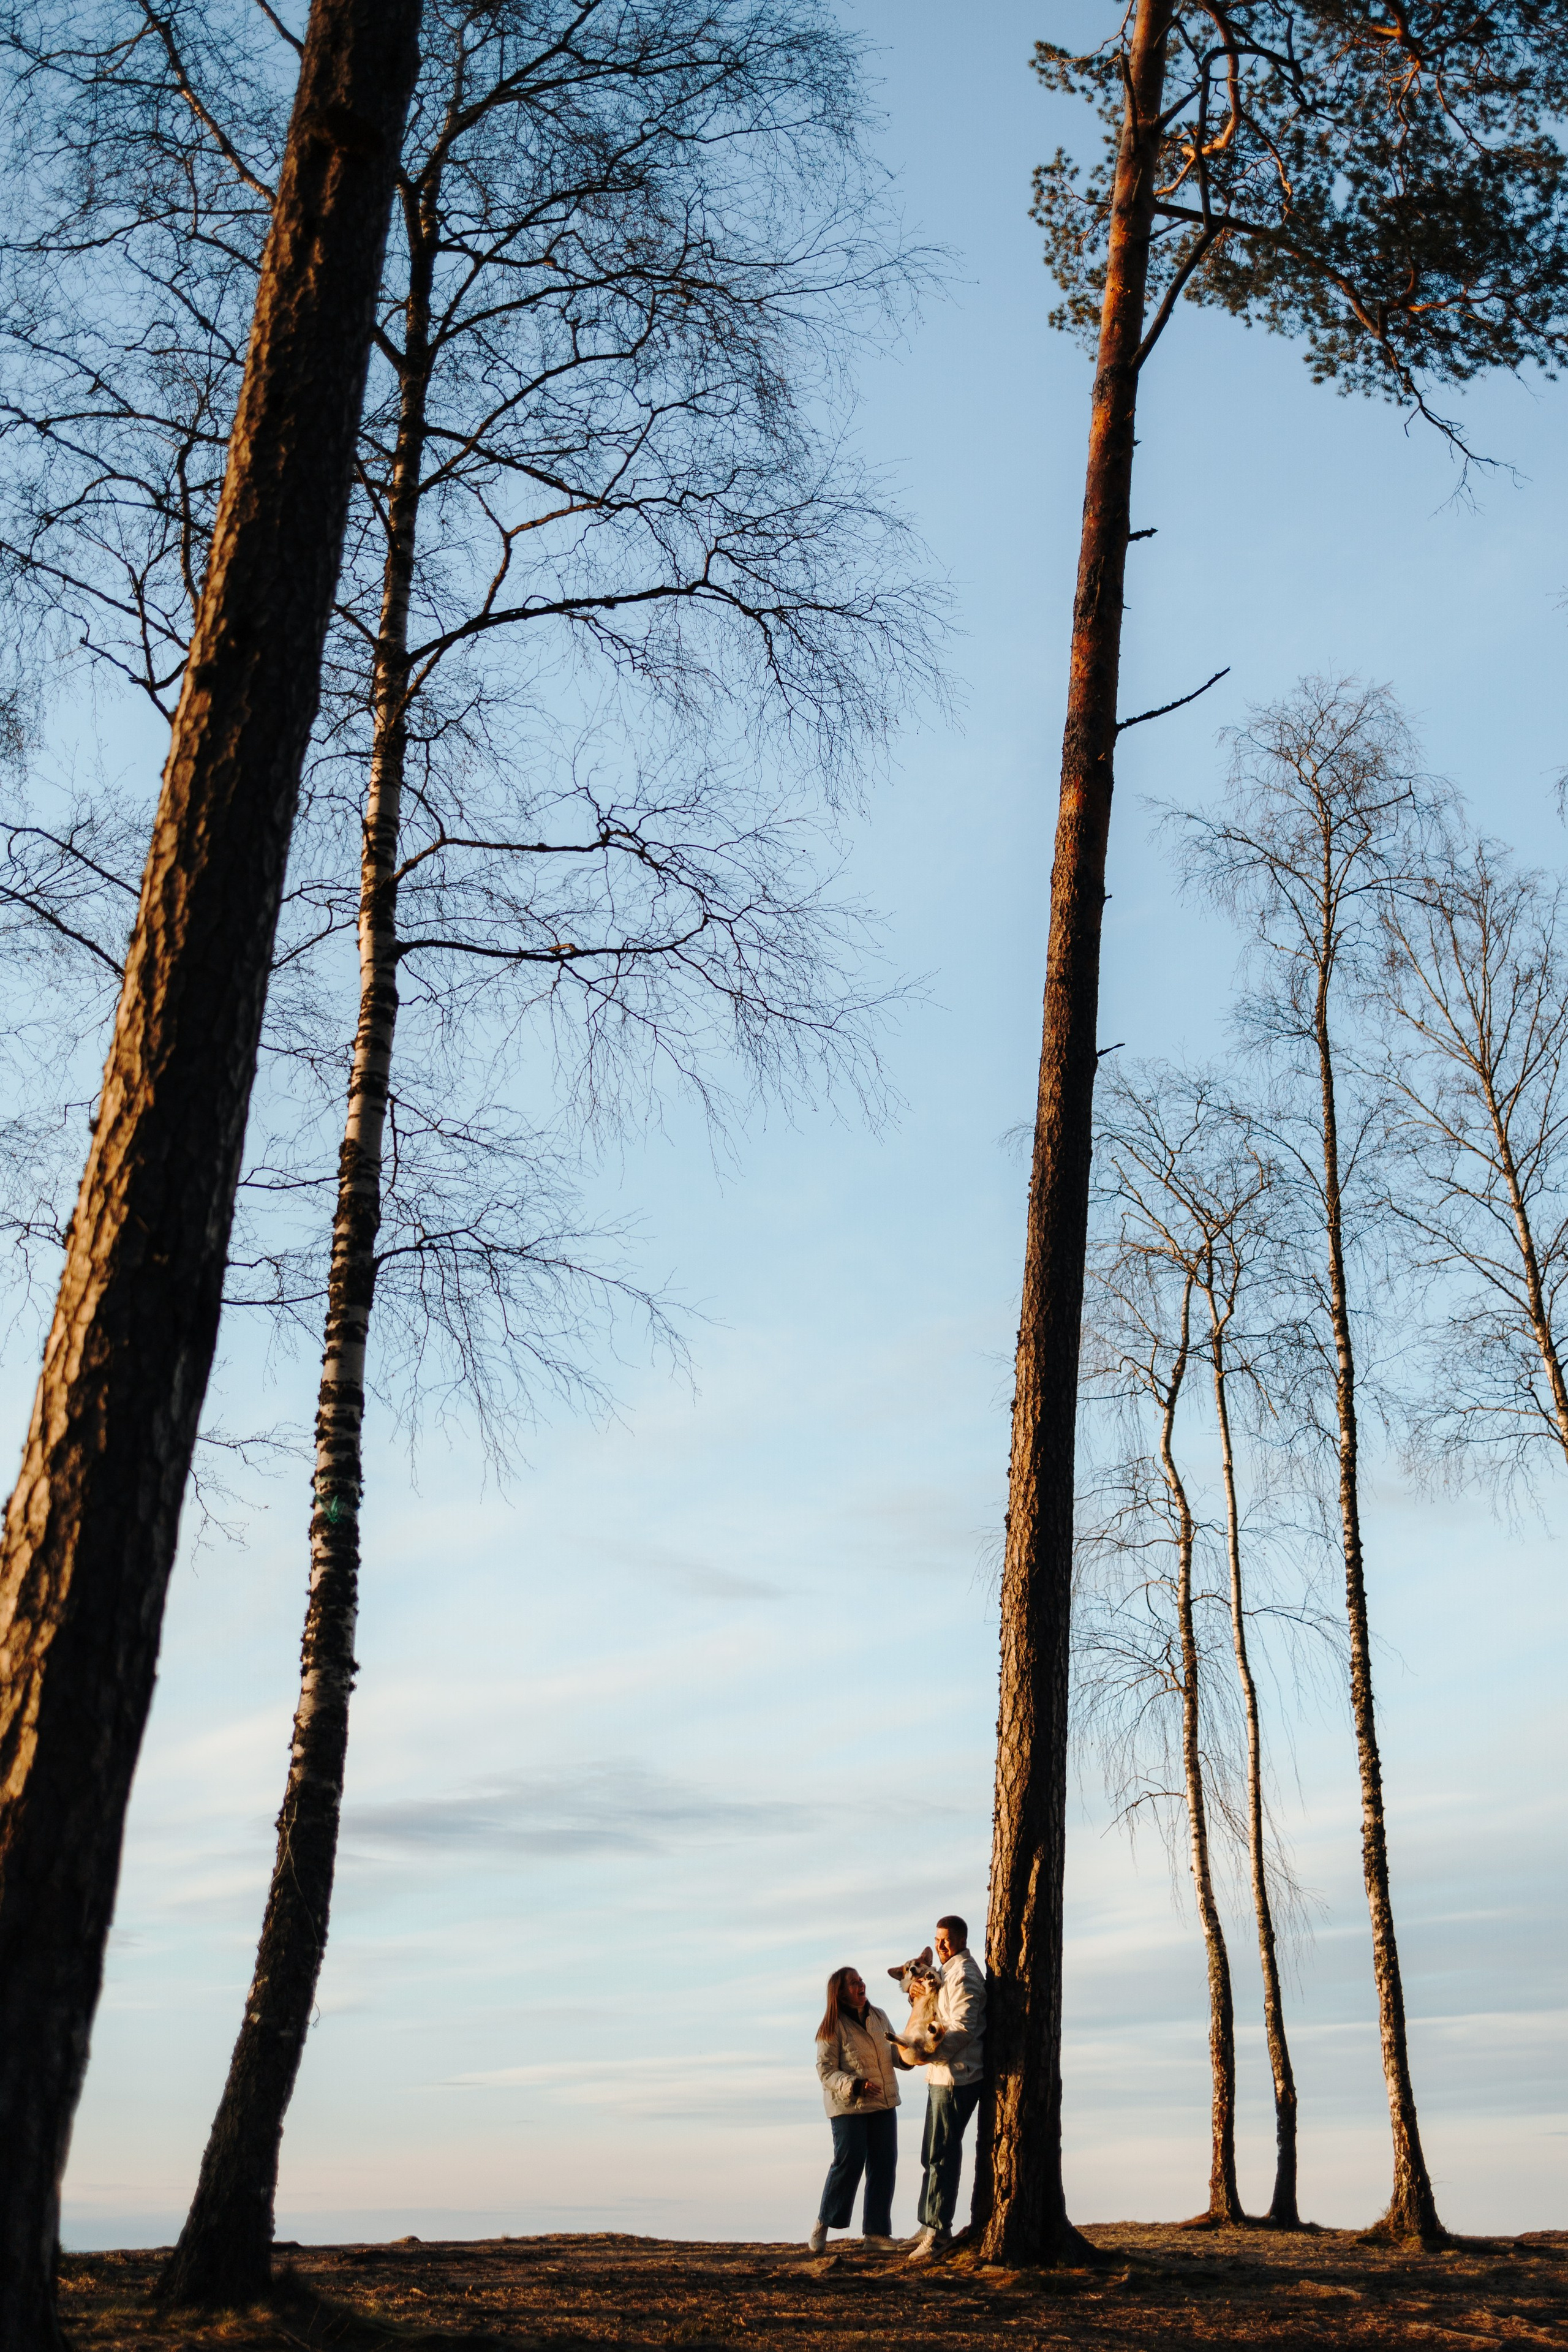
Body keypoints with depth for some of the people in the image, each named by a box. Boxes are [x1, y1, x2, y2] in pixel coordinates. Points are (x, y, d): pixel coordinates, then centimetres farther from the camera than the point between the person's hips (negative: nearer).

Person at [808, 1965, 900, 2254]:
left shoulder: (879, 2016, 9)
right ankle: (823, 2224, 8)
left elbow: (895, 2054, 18)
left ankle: (877, 2231, 14)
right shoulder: (834, 2026, -10)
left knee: (884, 2164, 4)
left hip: (884, 2104, 6)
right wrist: (855, 2085, -25)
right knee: (849, 2162, -10)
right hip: (848, 2106, -6)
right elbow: (826, 2070, -12)